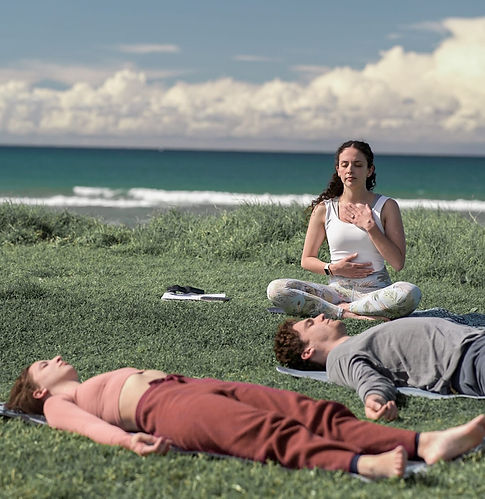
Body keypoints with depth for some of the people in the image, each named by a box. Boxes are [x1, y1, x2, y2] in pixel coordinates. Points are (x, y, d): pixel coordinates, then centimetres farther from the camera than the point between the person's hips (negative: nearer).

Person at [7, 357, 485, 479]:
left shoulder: (114, 379, 41)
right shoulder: (59, 403, 18)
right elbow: (87, 426, -2)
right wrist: (126, 439, -23)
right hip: (163, 407, -7)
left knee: (312, 410, -18)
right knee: (271, 430, -34)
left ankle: (424, 443, -36)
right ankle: (360, 464, -59)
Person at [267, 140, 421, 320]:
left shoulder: (386, 206, 3)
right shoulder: (324, 208, 6)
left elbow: (398, 263, -4)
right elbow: (306, 259, 12)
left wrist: (370, 227, -10)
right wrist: (332, 268, -8)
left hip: (376, 291, -1)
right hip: (338, 290, 1)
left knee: (410, 292, -37)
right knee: (275, 289, -22)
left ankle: (342, 308, -20)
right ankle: (350, 315, -25)